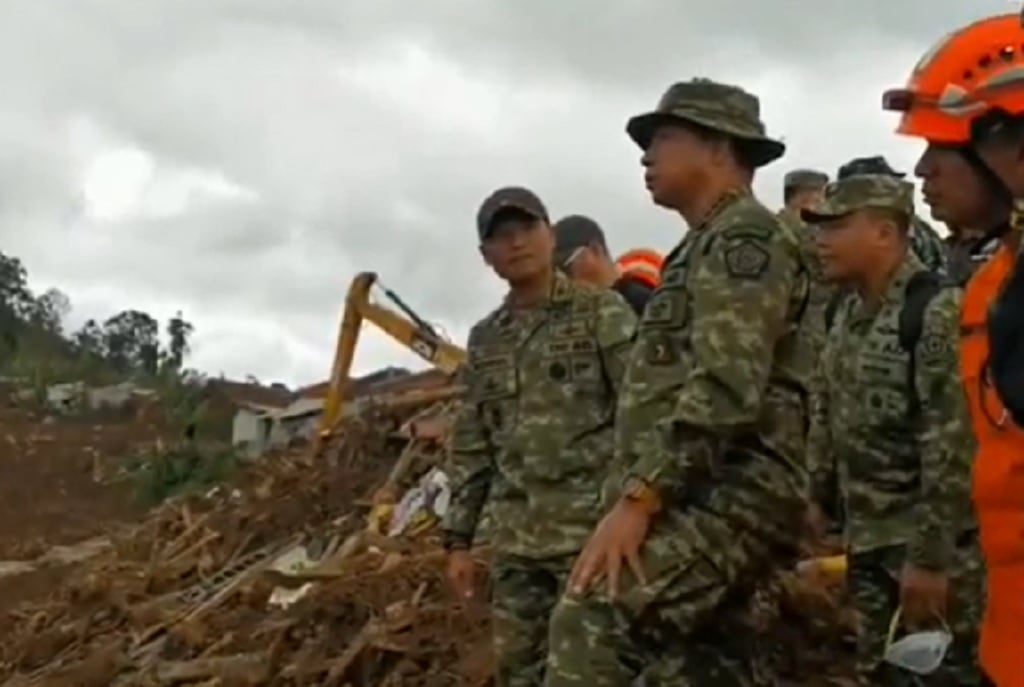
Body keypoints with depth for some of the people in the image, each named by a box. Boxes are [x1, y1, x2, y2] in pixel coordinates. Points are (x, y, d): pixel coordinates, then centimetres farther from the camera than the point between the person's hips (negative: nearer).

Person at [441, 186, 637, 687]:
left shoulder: (603, 313, 0)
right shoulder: (484, 341, 15)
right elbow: (470, 449, 17)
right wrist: (458, 539, 12)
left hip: (593, 526, -5)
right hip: (516, 539, 6)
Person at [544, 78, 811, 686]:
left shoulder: (743, 235, -5)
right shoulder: (707, 247, 28)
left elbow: (724, 387, -19)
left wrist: (638, 496, -22)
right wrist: (633, 496, 19)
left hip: (730, 497, -11)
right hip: (701, 499, 11)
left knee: (591, 626, -25)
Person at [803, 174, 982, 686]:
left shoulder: (936, 312, -17)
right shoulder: (847, 315, 10)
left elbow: (952, 447, -21)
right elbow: (826, 420, 16)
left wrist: (929, 556, -22)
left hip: (930, 546, -8)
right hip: (865, 543, 8)